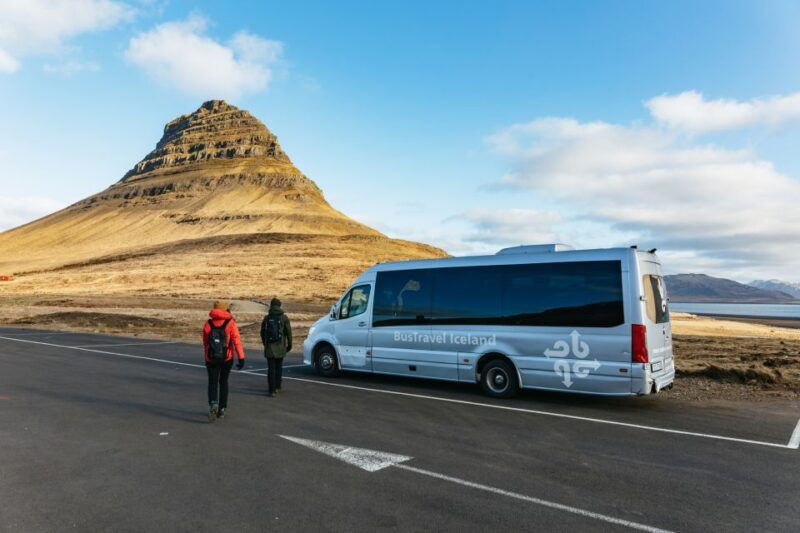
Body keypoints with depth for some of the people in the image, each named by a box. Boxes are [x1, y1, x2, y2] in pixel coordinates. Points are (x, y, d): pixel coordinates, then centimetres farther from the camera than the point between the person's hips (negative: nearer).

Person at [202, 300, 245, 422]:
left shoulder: (208, 324, 0)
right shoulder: (230, 323, -7)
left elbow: (205, 343, 7)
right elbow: (236, 341, -16)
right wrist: (241, 358, -18)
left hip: (211, 359, 0)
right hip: (227, 359, 0)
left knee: (212, 383, 6)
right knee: (223, 382, 15)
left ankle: (213, 404, -20)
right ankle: (221, 409, 21)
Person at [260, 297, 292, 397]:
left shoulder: (267, 318, 2)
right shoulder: (284, 317, -3)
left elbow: (262, 332, 10)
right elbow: (288, 332, -4)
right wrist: (289, 344, 6)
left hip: (269, 347, 0)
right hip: (280, 347, 0)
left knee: (271, 368, 1)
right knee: (279, 367, 16)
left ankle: (272, 390, -5)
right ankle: (277, 386, 24)